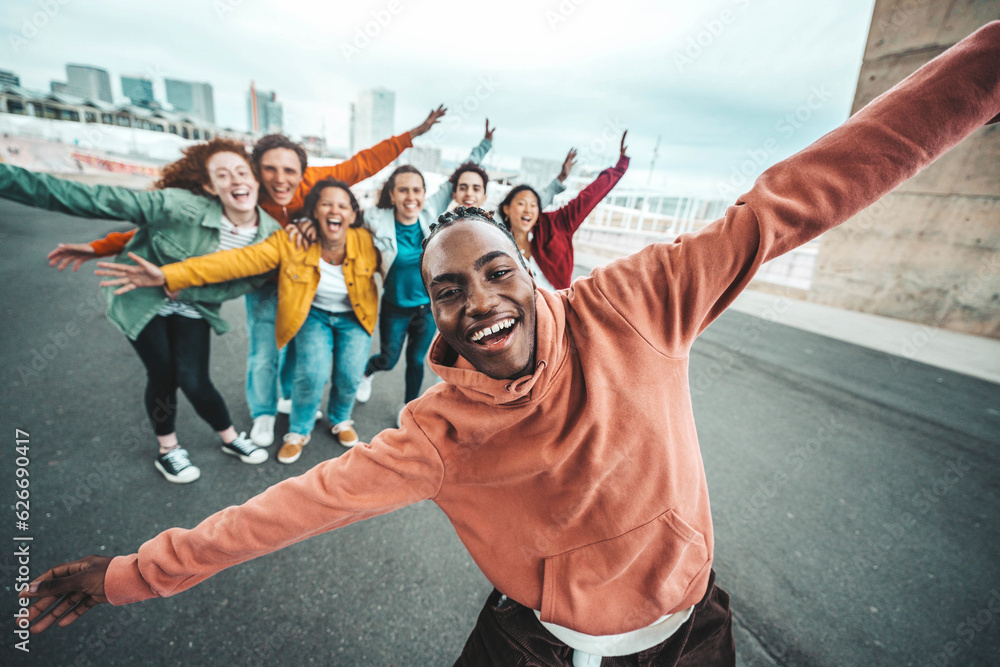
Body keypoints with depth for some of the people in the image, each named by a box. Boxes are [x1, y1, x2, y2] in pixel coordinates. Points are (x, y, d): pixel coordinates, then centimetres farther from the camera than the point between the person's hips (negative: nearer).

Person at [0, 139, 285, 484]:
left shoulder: (271, 235, -19)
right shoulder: (181, 206, -29)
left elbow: (239, 283, -12)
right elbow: (96, 200, -27)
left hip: (193, 307, 2)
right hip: (143, 301, -2)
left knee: (193, 380, -2)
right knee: (163, 375, 4)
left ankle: (231, 439, 24)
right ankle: (167, 450, 29)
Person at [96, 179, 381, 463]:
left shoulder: (366, 241, -20)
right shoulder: (290, 242, -22)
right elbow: (238, 260, -28)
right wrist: (167, 275, -36)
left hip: (354, 317, 1)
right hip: (313, 315, -1)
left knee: (349, 376, -11)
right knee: (312, 373, -17)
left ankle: (341, 420, 26)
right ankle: (298, 431, 16)